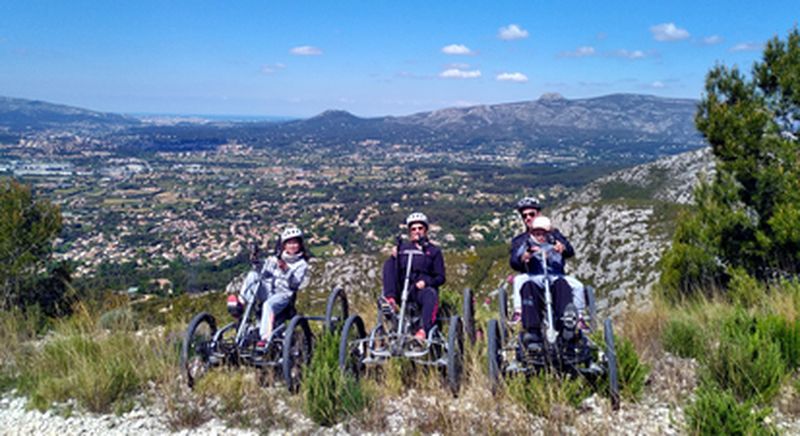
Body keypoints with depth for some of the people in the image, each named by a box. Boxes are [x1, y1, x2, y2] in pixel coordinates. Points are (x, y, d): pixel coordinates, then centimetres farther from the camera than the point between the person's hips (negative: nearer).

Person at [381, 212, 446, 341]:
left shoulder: (434, 251, 15)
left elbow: (440, 278, 7)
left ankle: (423, 330, -48)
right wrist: (394, 257, -11)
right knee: (388, 264, -17)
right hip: (402, 289, 2)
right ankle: (390, 299, -32)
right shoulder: (402, 247, 20)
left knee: (431, 294, -37)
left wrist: (426, 282, -13)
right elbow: (393, 269, 10)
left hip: (423, 288, -2)